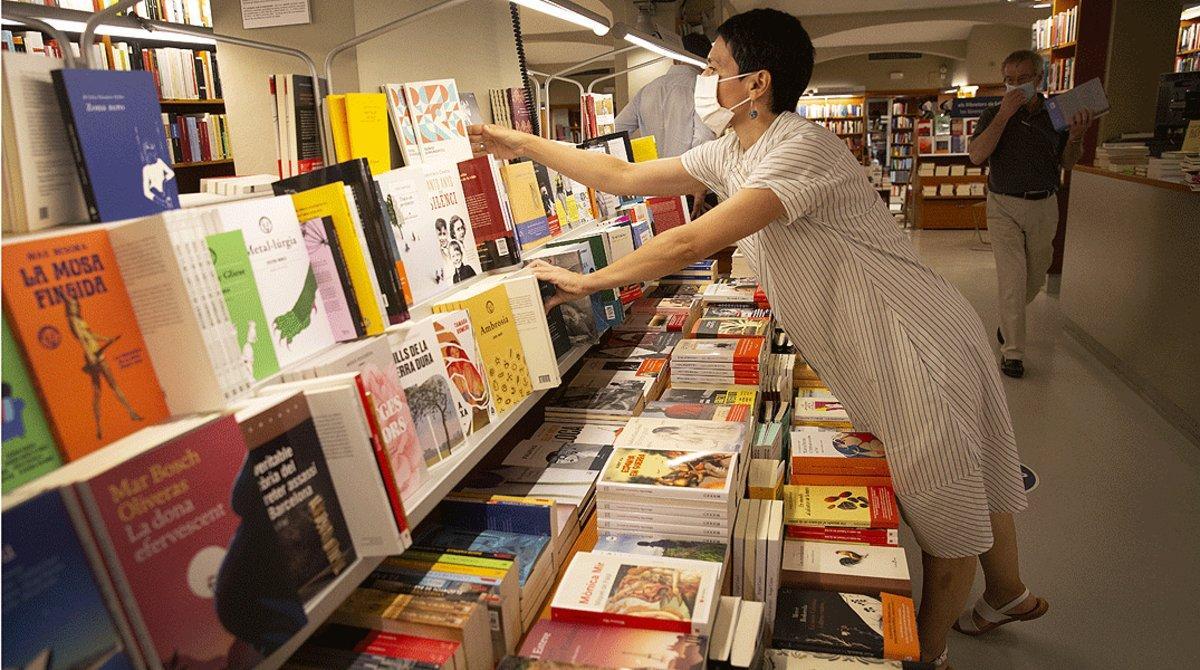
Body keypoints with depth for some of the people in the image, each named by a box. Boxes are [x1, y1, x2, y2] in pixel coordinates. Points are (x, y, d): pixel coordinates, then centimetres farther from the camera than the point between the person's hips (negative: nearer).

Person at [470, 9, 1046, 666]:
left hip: (917, 348, -8)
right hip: (871, 358, 9)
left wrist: (584, 280, -21)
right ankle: (1009, 595, 48)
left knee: (947, 512, 11)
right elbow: (625, 178, 7)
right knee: (965, 490, 26)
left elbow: (689, 243, -31)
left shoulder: (801, 148, -26)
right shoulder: (730, 153, 4)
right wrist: (525, 144, 8)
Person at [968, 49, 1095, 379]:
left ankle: (1008, 320, 43)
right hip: (1005, 206, -3)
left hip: (1044, 206, 4)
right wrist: (1004, 114, -22)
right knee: (1012, 279, -8)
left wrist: (1076, 137, -13)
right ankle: (1012, 351, 0)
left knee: (1036, 275, 16)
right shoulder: (994, 114, -3)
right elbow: (977, 155, -19)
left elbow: (1067, 163, 8)